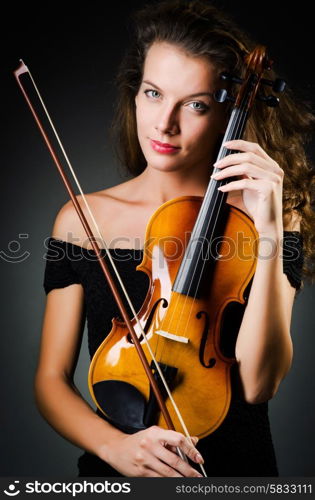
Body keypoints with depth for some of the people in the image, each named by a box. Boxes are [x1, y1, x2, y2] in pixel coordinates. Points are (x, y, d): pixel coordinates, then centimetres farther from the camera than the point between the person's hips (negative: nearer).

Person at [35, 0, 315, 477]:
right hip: (113, 471, 1)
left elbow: (257, 384, -13)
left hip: (238, 465, 0)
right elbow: (51, 378, 2)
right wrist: (114, 445, -14)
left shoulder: (272, 217, -3)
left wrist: (268, 235, -20)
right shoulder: (81, 219, 0)